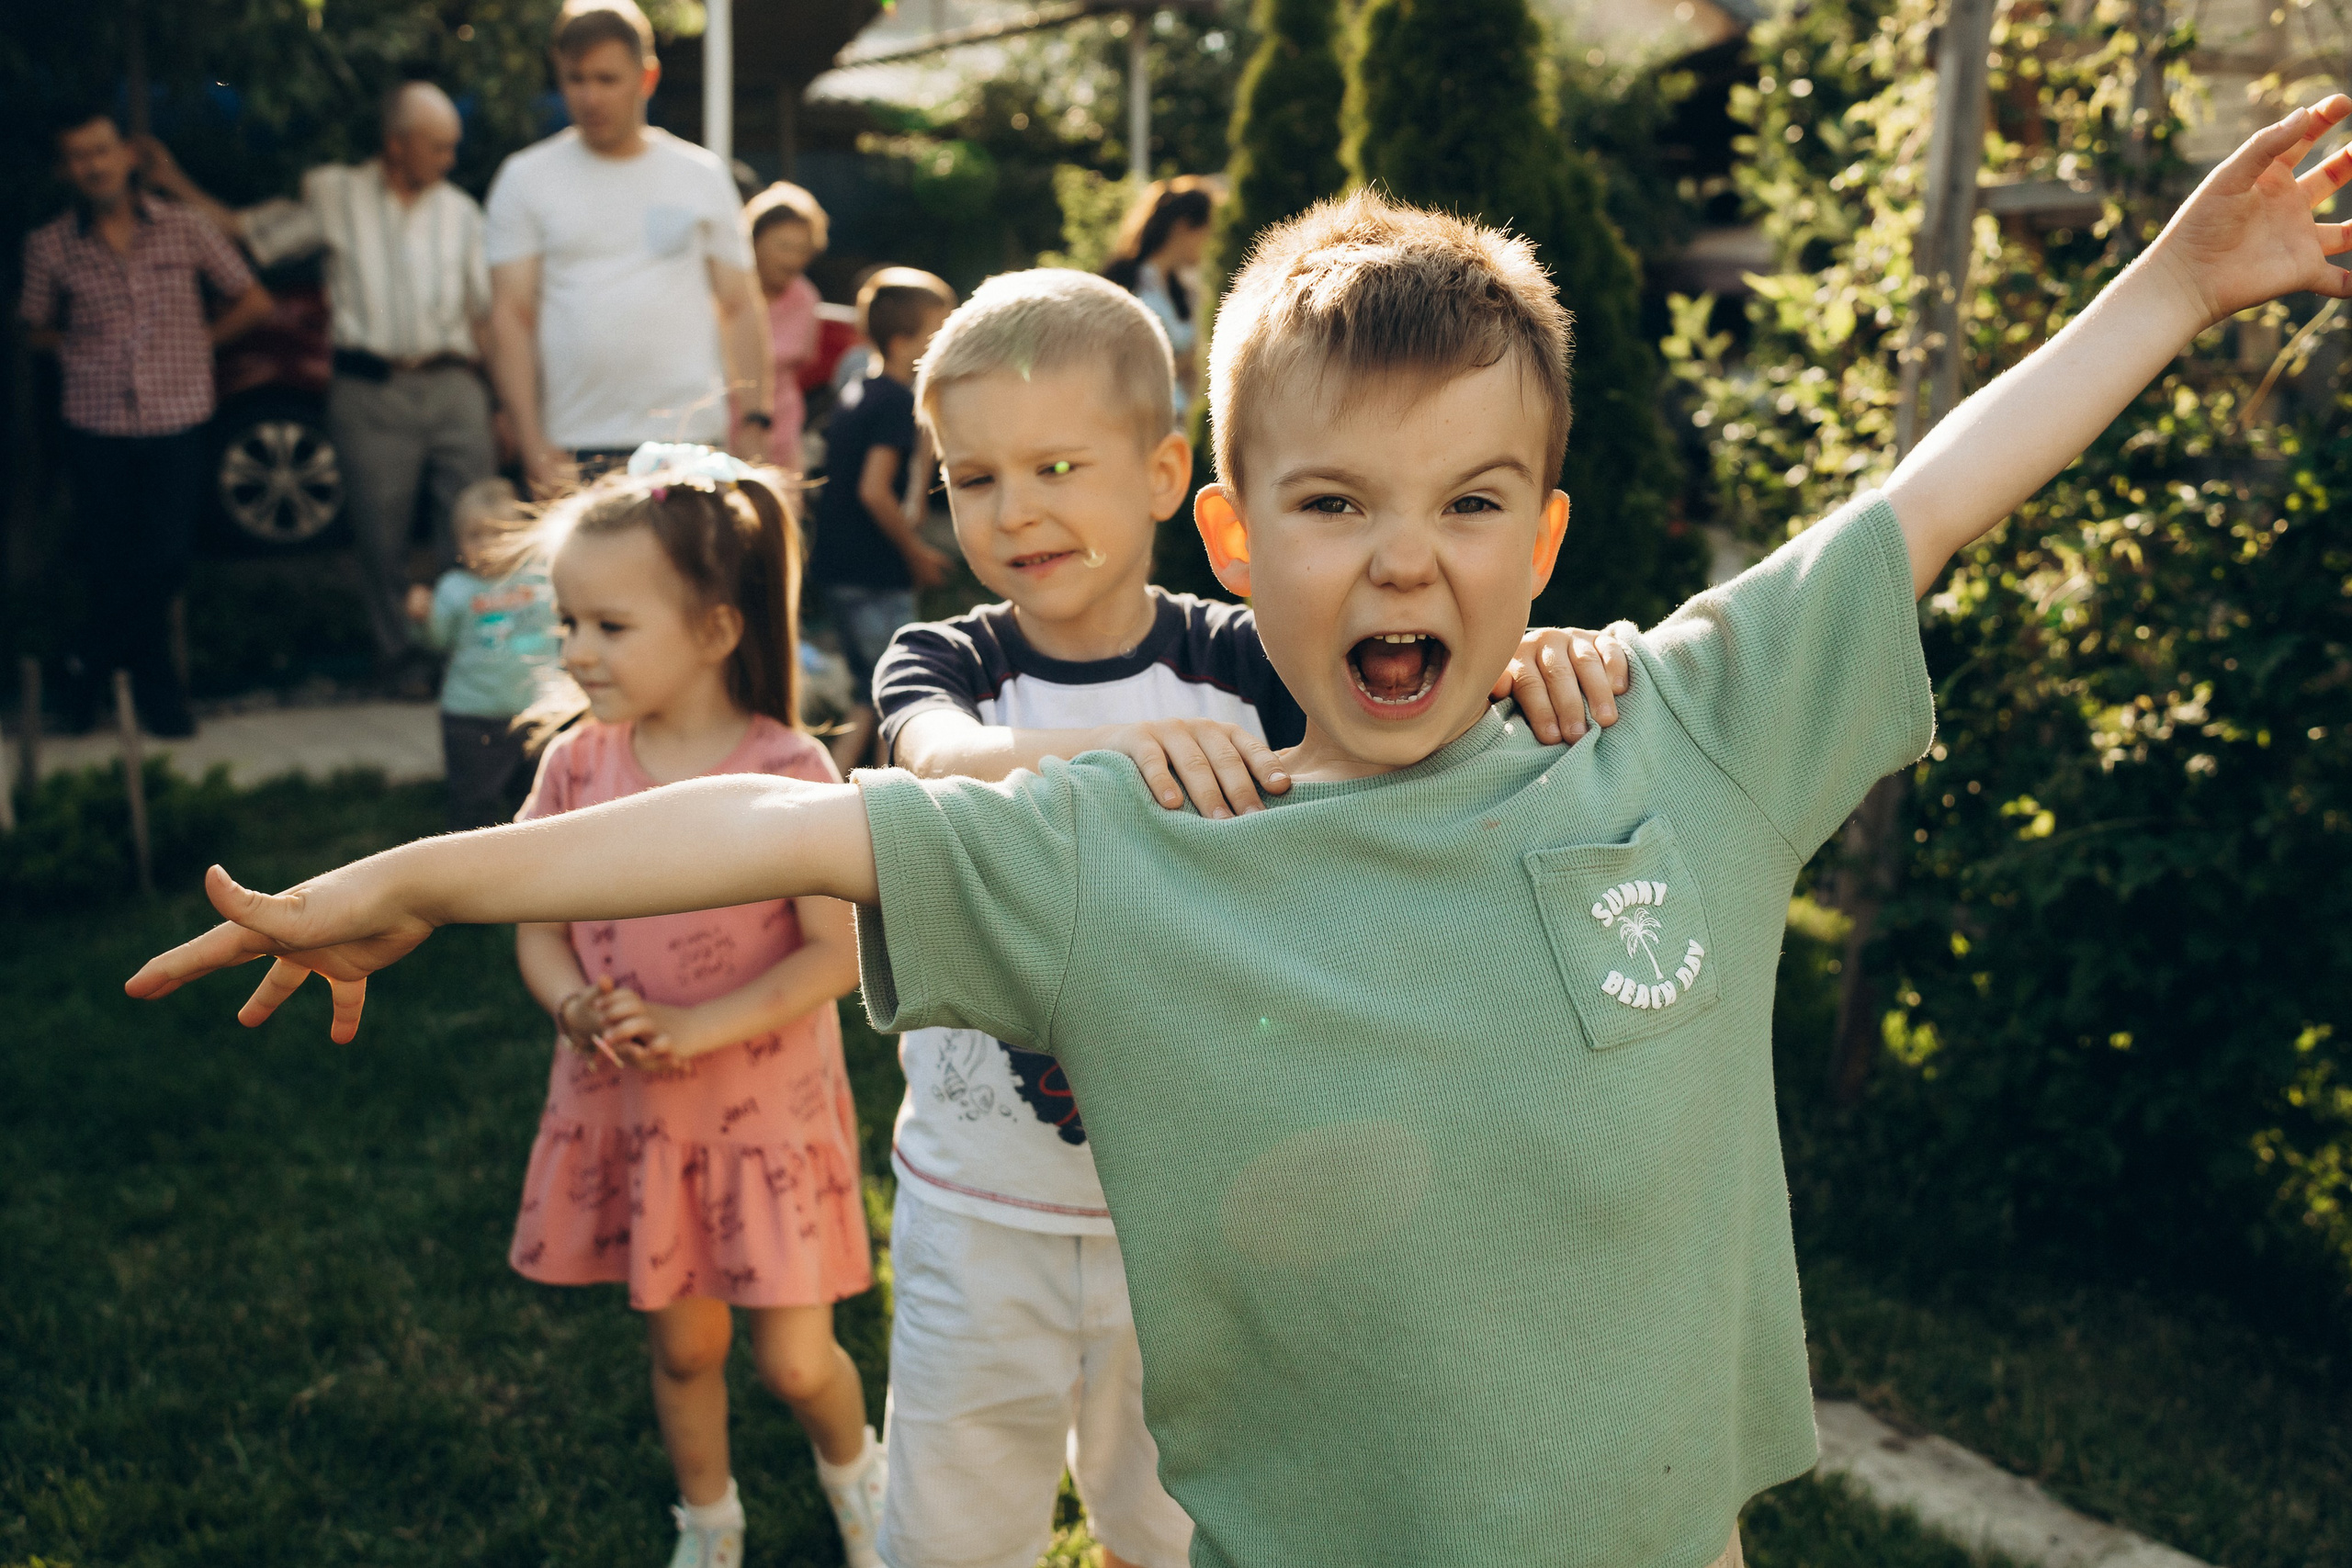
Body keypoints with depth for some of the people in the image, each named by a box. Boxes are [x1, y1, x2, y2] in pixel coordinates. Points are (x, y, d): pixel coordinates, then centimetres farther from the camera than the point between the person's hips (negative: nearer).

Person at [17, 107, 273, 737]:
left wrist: (199, 341, 6)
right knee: (112, 568, 3)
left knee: (165, 564, -3)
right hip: (96, 430, 1)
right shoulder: (49, 247, 2)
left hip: (177, 425, 0)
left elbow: (253, 302, 9)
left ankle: (89, 663, 21)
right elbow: (35, 327, 17)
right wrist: (81, 354, 2)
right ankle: (158, 695, 21)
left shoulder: (183, 229, 0)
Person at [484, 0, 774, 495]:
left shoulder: (703, 176, 11)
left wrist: (753, 425, 0)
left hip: (691, 441, 1)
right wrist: (532, 443, -9)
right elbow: (510, 317, 2)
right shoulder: (524, 179, 8)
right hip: (574, 453, 0)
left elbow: (739, 306, 11)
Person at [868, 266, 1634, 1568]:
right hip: (980, 1210, 0)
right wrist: (1114, 748, -51)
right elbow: (940, 760, -31)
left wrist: (1532, 660, -44)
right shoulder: (942, 661, -9)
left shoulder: (1234, 659, -8)